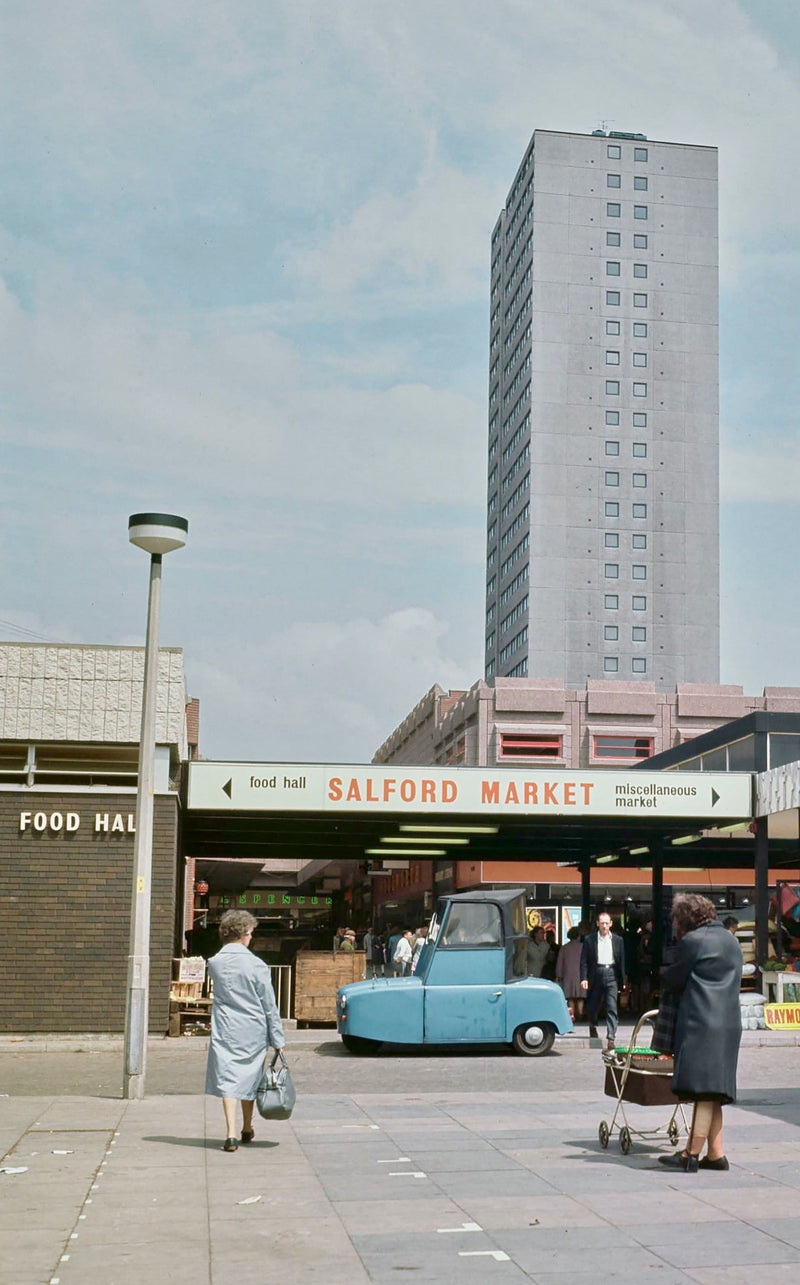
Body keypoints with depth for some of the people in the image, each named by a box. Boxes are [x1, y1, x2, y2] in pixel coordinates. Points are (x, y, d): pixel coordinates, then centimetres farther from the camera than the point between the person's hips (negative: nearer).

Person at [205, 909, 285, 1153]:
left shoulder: (214, 963, -2)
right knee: (249, 1077, 15)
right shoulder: (257, 966, -9)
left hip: (225, 1030, 0)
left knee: (227, 1078, 0)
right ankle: (247, 1129, 31)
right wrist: (278, 1039, 2)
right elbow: (269, 1005, -4)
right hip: (253, 1031, 0)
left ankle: (231, 1134, -13)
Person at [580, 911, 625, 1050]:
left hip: (611, 974, 0)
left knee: (612, 1007, -11)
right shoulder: (589, 940, 2)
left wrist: (622, 981, 6)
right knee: (592, 1006, 13)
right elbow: (584, 961, 1)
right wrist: (584, 978, -10)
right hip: (596, 975, 0)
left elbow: (621, 961, 8)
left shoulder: (618, 940, 6)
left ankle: (610, 1038, -12)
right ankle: (593, 1026, 43)